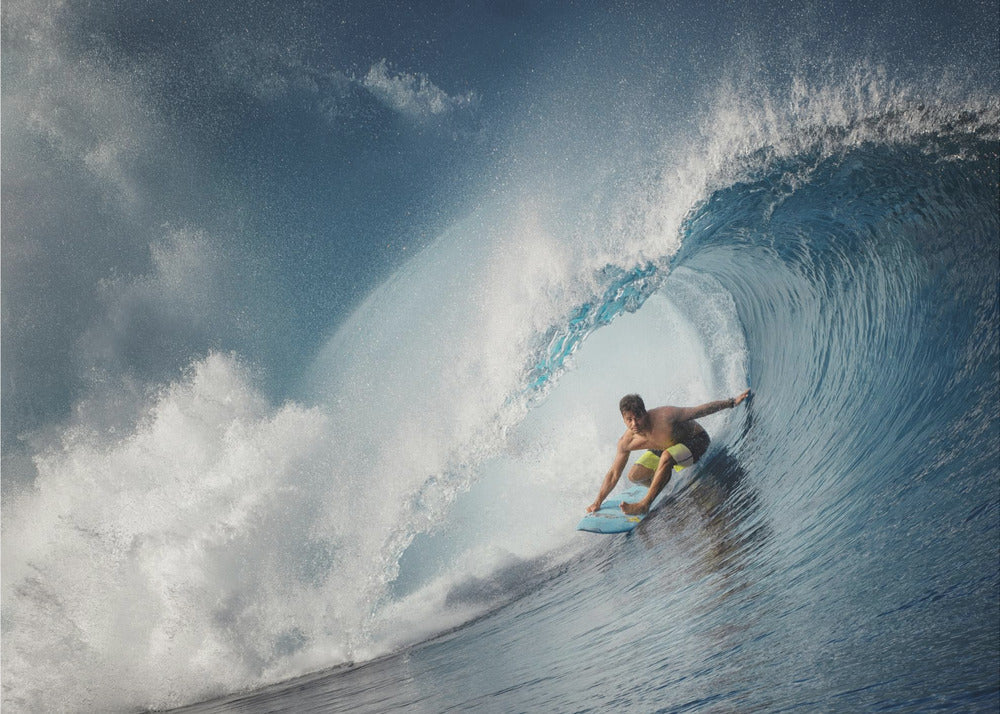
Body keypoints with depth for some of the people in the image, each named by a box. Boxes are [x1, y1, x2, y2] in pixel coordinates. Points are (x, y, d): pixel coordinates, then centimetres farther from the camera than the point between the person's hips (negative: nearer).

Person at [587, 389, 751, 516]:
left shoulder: (665, 416, -36)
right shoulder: (627, 442, -21)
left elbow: (701, 410, -25)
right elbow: (614, 473, -9)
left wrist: (732, 402, -24)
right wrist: (598, 502, -7)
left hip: (696, 441, -6)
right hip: (667, 447, 6)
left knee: (666, 457, -35)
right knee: (635, 476, -5)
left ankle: (645, 504, -25)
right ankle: (666, 485, 23)